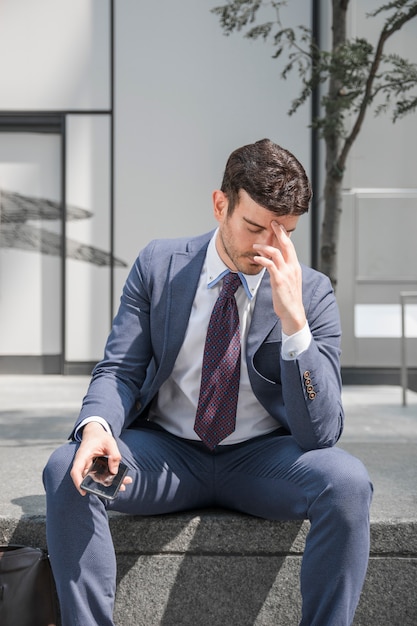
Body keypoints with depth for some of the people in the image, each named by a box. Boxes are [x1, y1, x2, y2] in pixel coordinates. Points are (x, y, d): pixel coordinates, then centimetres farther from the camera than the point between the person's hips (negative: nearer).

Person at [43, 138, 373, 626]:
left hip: (261, 460, -1)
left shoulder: (312, 293, -8)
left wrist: (293, 321, -28)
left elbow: (321, 431, -15)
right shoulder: (158, 266, -3)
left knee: (347, 482, -31)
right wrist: (96, 425, -25)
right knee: (67, 471, -26)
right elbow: (119, 370, -1)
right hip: (166, 453, 1)